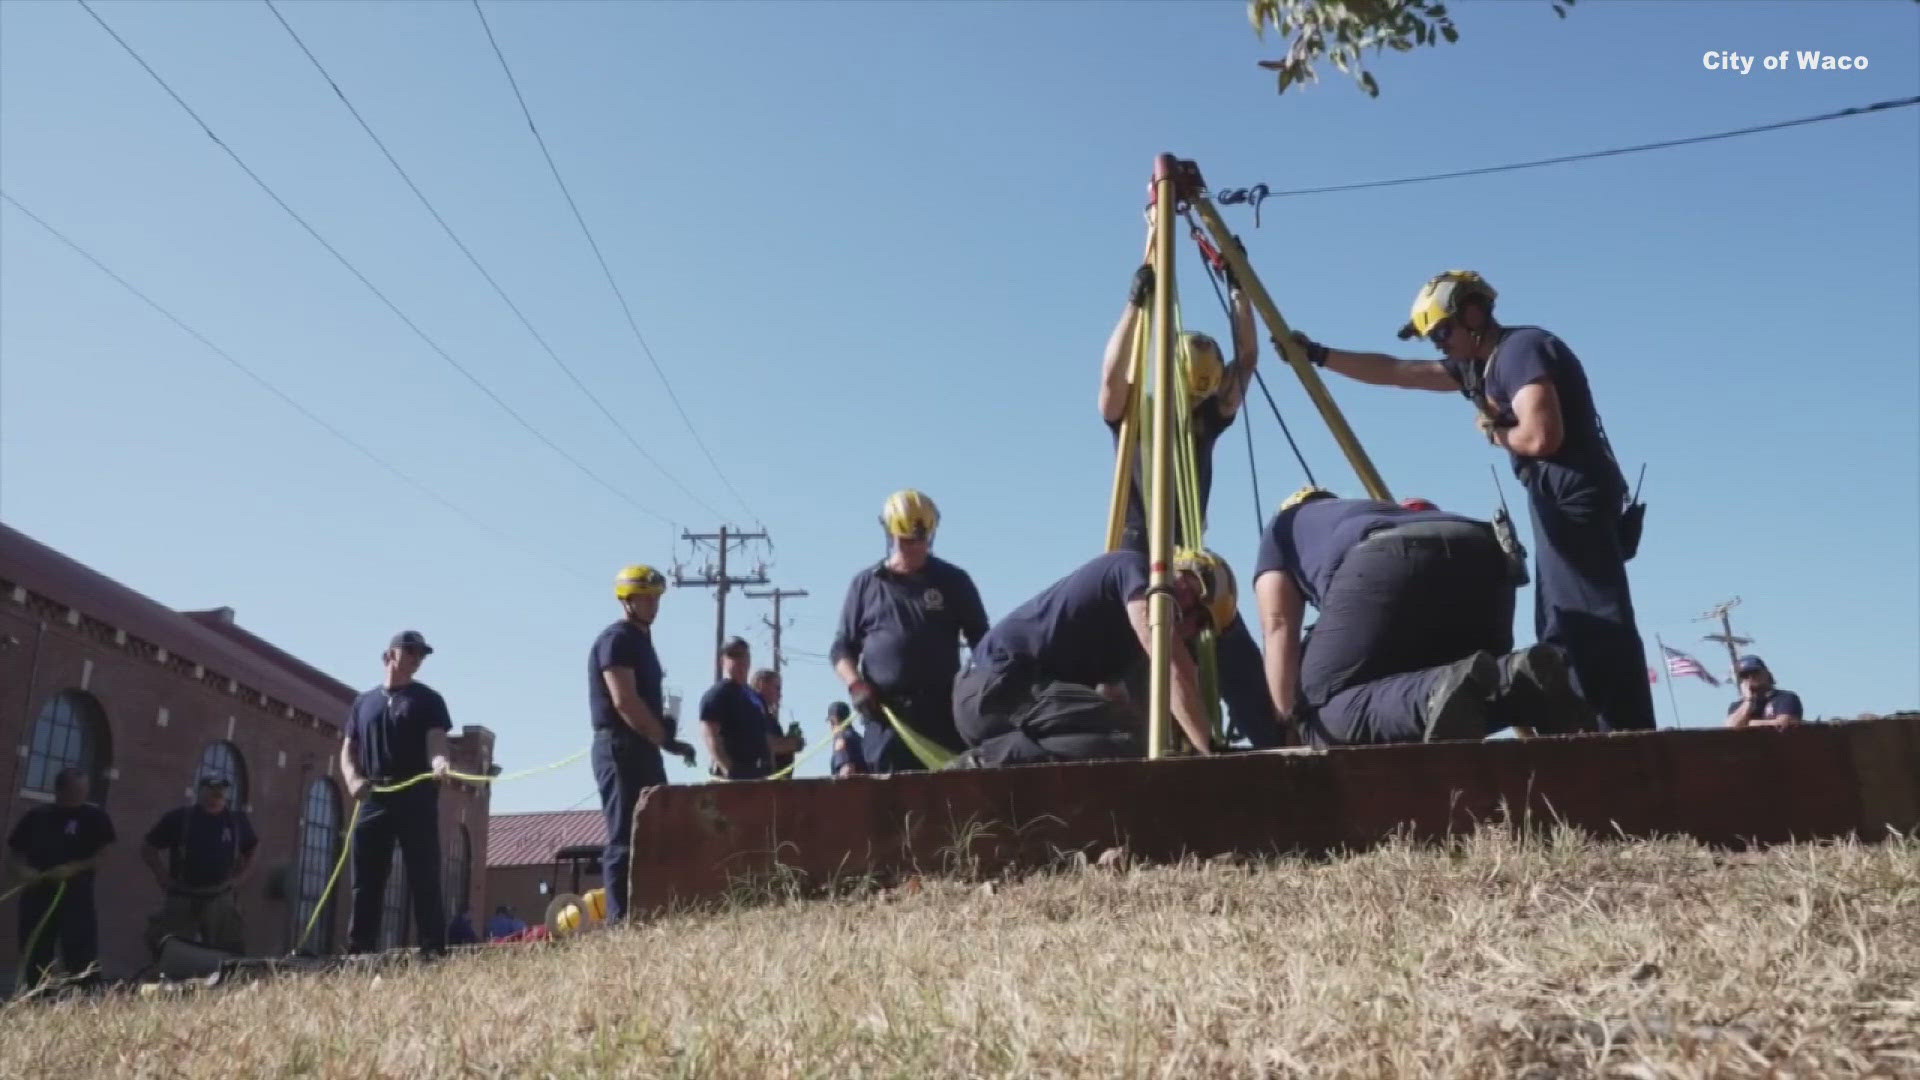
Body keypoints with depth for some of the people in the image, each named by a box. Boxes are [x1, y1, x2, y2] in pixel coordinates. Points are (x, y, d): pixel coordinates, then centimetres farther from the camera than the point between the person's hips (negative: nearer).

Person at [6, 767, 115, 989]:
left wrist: (74, 868, -15)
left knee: (81, 959, -11)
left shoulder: (94, 817, 4)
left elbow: (104, 856, 0)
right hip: (37, 894, 4)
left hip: (76, 895, -3)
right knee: (33, 957, 7)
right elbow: (15, 853, 16)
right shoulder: (35, 817, 12)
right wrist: (23, 871, -5)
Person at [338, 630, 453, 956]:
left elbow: (436, 740, -5)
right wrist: (352, 779, -5)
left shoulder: (428, 699, 9)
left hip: (417, 797, -3)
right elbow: (348, 749, 17)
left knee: (424, 878, -6)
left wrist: (439, 762, -30)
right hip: (373, 799, 3)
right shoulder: (364, 702, 19)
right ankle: (358, 953, 7)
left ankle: (433, 951, -7)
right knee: (366, 880, 3)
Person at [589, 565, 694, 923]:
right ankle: (621, 921, -8)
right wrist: (666, 739, -17)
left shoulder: (641, 640, 20)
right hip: (620, 748, -10)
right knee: (625, 839, -10)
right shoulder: (616, 640, -10)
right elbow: (624, 701, -19)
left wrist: (663, 727, 4)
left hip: (642, 749, 10)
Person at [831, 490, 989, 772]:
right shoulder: (865, 584, 11)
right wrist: (855, 685, -4)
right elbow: (842, 647, 14)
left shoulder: (953, 581, 10)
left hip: (944, 711, 0)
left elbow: (981, 642, 13)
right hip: (885, 714, 0)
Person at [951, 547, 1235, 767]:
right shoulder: (1134, 570, -3)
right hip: (999, 685, -10)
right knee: (1120, 749, -23)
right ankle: (987, 763, -18)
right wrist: (1210, 751, -14)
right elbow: (1175, 668, -13)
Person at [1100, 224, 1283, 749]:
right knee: (1138, 669, -8)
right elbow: (1111, 374, -22)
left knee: (1239, 661, -7)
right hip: (1138, 562, -4)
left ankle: (1275, 748, -9)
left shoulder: (1208, 421, 9)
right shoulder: (1131, 420, -2)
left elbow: (1247, 358, 5)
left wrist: (1236, 287, -3)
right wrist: (1137, 300, -29)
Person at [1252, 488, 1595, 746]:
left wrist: (1290, 722, 13)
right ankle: (1518, 679, -14)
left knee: (1327, 718, 0)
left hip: (1384, 565, -5)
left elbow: (1279, 626, 17)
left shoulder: (1281, 528, 35)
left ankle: (1439, 693, -30)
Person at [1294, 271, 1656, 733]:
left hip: (1575, 499, -10)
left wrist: (1495, 433, -2)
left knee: (1596, 624, -17)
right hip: (1560, 503, 10)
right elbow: (1395, 372, 27)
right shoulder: (1480, 365, 20)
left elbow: (1542, 436, -22)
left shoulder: (1523, 348, -9)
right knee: (1565, 630, 6)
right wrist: (1319, 355, 28)